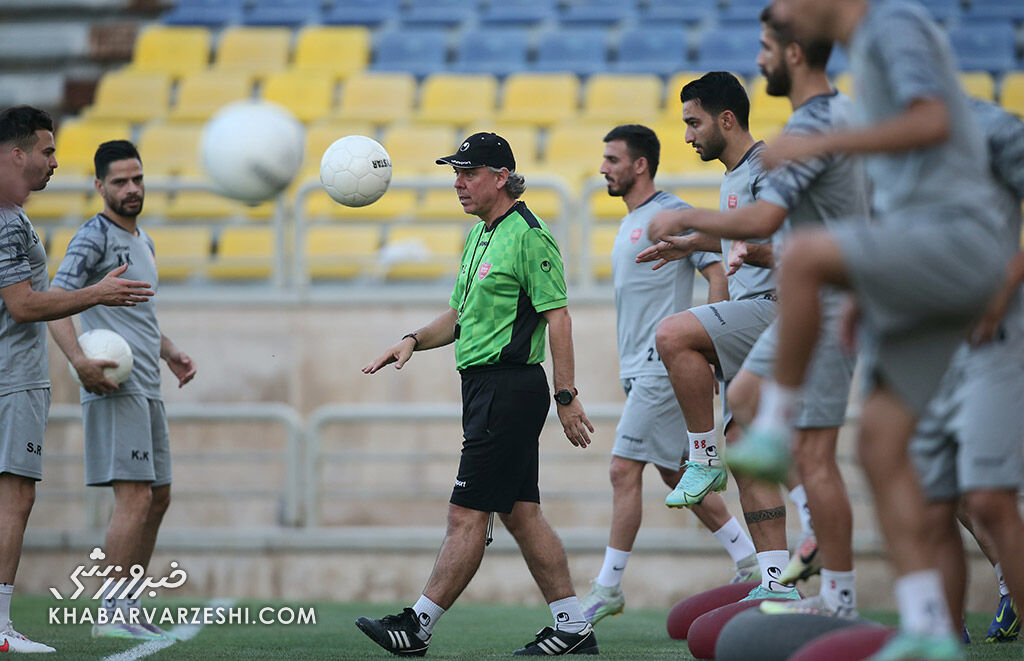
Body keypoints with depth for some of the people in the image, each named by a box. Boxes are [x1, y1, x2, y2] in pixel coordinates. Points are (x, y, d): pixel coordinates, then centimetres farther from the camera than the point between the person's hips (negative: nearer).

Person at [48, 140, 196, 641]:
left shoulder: (142, 241, 21)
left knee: (157, 497, 12)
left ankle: (130, 610, 18)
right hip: (115, 388, -10)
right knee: (135, 497, -14)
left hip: (147, 389, 10)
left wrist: (169, 352, 20)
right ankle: (113, 613, -13)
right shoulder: (95, 237, -8)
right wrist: (80, 361, -29)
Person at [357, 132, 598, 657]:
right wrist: (413, 342, 8)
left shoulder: (529, 236, -12)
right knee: (520, 513, 9)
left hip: (509, 387, -10)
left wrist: (568, 397, -18)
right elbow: (460, 315, 25)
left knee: (466, 515, -8)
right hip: (486, 388, 10)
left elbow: (557, 317, -15)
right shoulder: (478, 236, 17)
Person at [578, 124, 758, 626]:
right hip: (638, 367, 10)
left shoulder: (672, 215, -9)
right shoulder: (630, 223, 19)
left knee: (624, 470, -11)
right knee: (676, 474, 11)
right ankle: (750, 561, 19)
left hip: (662, 362, -10)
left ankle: (608, 586, -7)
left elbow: (718, 275, -13)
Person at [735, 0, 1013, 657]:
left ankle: (774, 425, -16)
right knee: (880, 444, 1)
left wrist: (821, 143, -19)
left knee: (803, 255, -30)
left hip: (958, 239, -10)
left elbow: (932, 124, -20)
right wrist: (863, 294, 29)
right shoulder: (870, 58, 26)